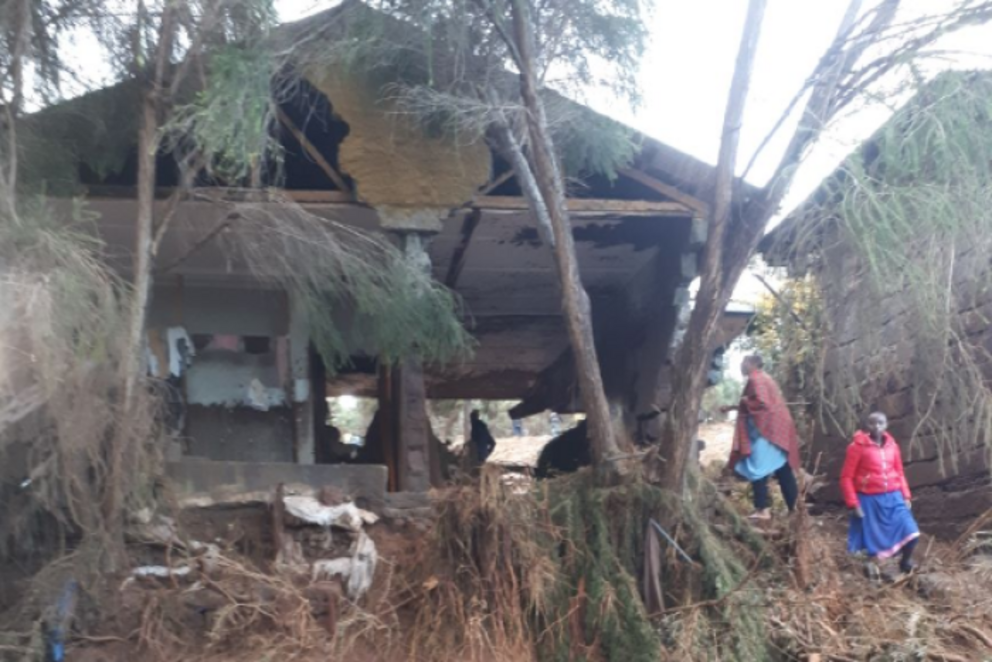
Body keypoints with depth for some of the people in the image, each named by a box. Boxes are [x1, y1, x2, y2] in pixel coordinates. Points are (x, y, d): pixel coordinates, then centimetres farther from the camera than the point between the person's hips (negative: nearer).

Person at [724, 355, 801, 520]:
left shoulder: (756, 379, -11)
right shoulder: (763, 378, 20)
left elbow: (761, 403, -23)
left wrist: (744, 401, -5)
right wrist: (733, 407, 28)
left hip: (764, 429, -10)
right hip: (775, 428, 10)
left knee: (758, 468, -7)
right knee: (782, 468, 10)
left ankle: (763, 509, -10)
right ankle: (794, 507, 12)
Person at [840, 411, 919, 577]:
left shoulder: (891, 445, 4)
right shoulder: (858, 446, -11)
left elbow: (899, 472, 15)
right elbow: (846, 477, -9)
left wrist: (906, 496, 6)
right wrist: (853, 504, -12)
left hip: (893, 497, 4)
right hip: (870, 500, -4)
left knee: (911, 533, -2)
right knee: (873, 539, 6)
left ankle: (905, 562, 26)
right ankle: (872, 567, 30)